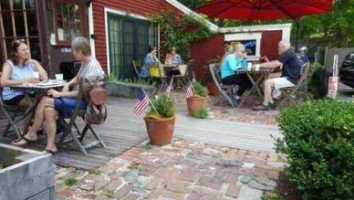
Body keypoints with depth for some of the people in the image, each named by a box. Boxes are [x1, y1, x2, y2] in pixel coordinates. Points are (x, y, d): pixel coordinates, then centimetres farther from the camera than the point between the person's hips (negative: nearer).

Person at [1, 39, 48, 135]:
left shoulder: (32, 63, 8)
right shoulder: (9, 64, -5)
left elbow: (45, 78, -5)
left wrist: (36, 63, -8)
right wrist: (24, 81, -31)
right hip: (13, 96, -4)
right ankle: (22, 130, -9)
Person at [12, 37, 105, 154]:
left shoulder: (92, 67, -19)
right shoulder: (85, 63, 10)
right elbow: (77, 79, 26)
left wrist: (60, 94, -14)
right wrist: (67, 85, 5)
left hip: (86, 102, -9)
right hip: (81, 98, 9)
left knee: (45, 101, -13)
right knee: (49, 108, -12)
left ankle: (31, 134, 7)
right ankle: (50, 145, -12)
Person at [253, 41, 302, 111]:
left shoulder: (288, 54, -16)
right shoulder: (288, 53, 17)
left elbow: (274, 65, -20)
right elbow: (275, 62, 16)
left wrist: (260, 65, -14)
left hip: (290, 80, -11)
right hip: (287, 77, 11)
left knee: (267, 82, -21)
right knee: (267, 79, 9)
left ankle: (265, 105, -17)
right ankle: (270, 102, 3)